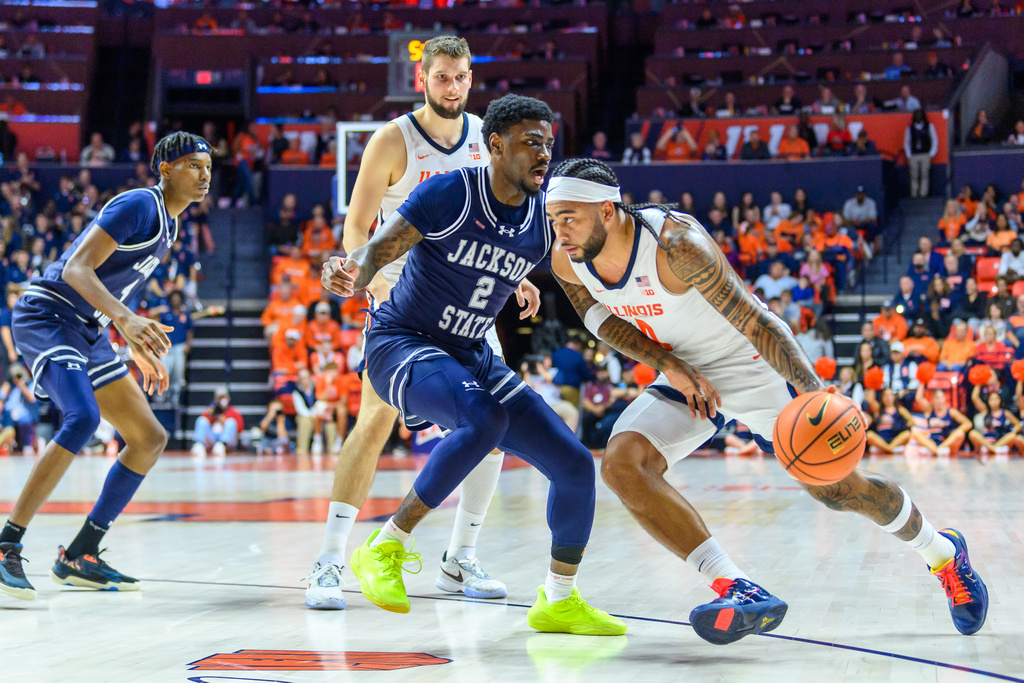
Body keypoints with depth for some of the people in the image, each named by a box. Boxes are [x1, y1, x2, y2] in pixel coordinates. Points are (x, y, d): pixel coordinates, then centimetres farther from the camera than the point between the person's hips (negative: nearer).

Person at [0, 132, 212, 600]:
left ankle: (79, 556, 9)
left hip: (87, 331, 10)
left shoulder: (169, 225, 17)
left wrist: (141, 350, 24)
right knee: (83, 418, -32)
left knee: (151, 438, 6)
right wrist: (126, 320, -36)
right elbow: (77, 269, -22)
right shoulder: (139, 206, -13)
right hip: (46, 315, -10)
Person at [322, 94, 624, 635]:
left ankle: (559, 601, 20)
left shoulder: (546, 220, 1)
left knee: (574, 464, -1)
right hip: (400, 343, -6)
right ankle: (384, 548, -23)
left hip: (471, 358, 7)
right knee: (485, 419, -37)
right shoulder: (447, 194, -15)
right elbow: (376, 250, -17)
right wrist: (351, 276, -41)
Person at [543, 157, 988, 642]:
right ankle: (736, 590, -19)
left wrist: (813, 390, -43)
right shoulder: (566, 262, -16)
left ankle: (943, 552, 30)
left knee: (838, 489, 0)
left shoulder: (675, 243, -33)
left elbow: (753, 320, -32)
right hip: (687, 376, 6)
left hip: (750, 365, -5)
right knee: (621, 464, -20)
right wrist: (669, 366, -13)